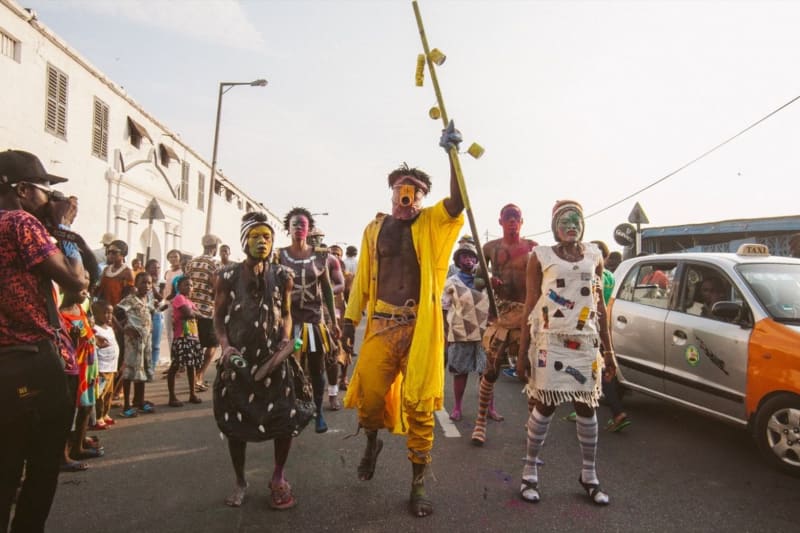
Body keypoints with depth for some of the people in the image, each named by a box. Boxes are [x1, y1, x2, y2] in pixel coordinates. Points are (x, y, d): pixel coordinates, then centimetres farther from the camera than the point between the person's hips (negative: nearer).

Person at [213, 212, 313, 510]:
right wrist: (225, 346, -13)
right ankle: (240, 482, 30)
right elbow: (219, 318, 3)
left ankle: (278, 477, 23)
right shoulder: (228, 277, -4)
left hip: (273, 356, 0)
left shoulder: (282, 276, -1)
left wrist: (286, 340, -9)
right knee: (235, 420, 8)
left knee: (285, 417, -2)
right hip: (239, 358, 0)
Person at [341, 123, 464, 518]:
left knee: (419, 405, 2)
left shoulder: (432, 223, 5)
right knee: (368, 395, 4)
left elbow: (457, 202, -15)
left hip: (420, 327, -2)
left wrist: (453, 153, -22)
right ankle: (372, 441, 39)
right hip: (381, 324, 2)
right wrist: (351, 317, 8)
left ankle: (418, 484, 16)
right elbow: (362, 277, 12)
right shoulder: (375, 228, 11)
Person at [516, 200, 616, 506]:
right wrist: (523, 353, -4)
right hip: (550, 341, -3)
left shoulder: (594, 257, 10)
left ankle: (589, 476, 23)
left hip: (586, 342, 4)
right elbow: (530, 306, -1)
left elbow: (600, 306, 14)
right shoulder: (541, 256, 0)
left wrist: (608, 349, 10)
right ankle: (530, 473, 14)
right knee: (544, 406, 0)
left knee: (586, 407, 8)